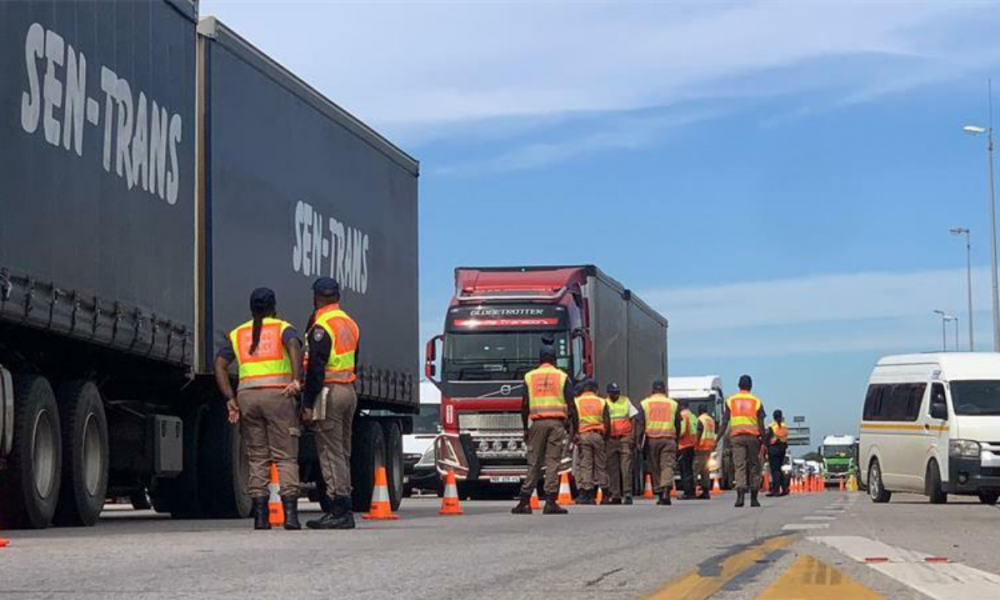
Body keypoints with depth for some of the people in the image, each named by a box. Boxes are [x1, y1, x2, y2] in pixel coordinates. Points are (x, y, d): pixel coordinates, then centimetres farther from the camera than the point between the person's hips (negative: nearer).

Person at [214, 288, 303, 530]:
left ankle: (260, 516, 1)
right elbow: (294, 345, -16)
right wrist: (296, 379, -25)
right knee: (285, 458, -2)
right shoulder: (282, 328, 8)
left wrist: (230, 399, 2)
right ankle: (290, 513, -12)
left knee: (257, 459, 8)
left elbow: (220, 365, 6)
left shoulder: (237, 334, 18)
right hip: (278, 395, -3)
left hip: (247, 397, 3)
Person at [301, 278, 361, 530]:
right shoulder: (350, 324, 15)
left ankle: (341, 511, -11)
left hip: (328, 393, -9)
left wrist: (308, 404, -15)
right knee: (342, 453, 12)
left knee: (330, 454, -7)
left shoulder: (322, 327, -13)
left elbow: (315, 369, -18)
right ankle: (341, 509, 13)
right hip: (349, 391, 9)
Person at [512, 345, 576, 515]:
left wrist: (525, 428, 12)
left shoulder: (530, 377, 9)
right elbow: (571, 405, 0)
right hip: (557, 422, -1)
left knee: (534, 462, 5)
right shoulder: (562, 377, 6)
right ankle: (550, 502, -8)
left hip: (537, 422, 1)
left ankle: (525, 501, 1)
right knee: (553, 461, -3)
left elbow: (524, 405, 5)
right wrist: (573, 427, 4)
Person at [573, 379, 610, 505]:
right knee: (601, 465, 7)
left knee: (585, 465, -1)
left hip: (582, 436, 0)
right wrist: (606, 436, 13)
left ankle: (586, 493, -7)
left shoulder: (577, 402, 6)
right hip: (598, 435, 0)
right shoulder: (601, 402, 7)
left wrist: (574, 436, 3)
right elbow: (607, 422, 3)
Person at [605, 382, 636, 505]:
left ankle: (627, 494, -7)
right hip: (610, 439, 1)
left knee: (626, 468, -7)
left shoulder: (626, 401, 9)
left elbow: (633, 420, 8)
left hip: (625, 438, -1)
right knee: (612, 469, 2)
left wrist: (633, 437, -2)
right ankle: (615, 495, 6)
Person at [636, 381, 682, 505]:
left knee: (655, 468, 9)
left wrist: (639, 441, -1)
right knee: (668, 466, -6)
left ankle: (660, 493, 10)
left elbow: (640, 424, 0)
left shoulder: (645, 403, 6)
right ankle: (666, 491, -25)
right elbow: (678, 425, 13)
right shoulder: (673, 404, 9)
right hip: (669, 439, 0)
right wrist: (677, 441, 21)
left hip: (651, 439, 0)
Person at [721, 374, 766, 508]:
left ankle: (740, 494, -25)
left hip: (736, 436, 0)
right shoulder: (757, 402, 5)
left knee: (739, 466, -5)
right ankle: (753, 498, 11)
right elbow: (761, 424, 3)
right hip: (753, 436, 0)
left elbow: (725, 422, 3)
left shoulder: (730, 401, 7)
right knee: (754, 466, 9)